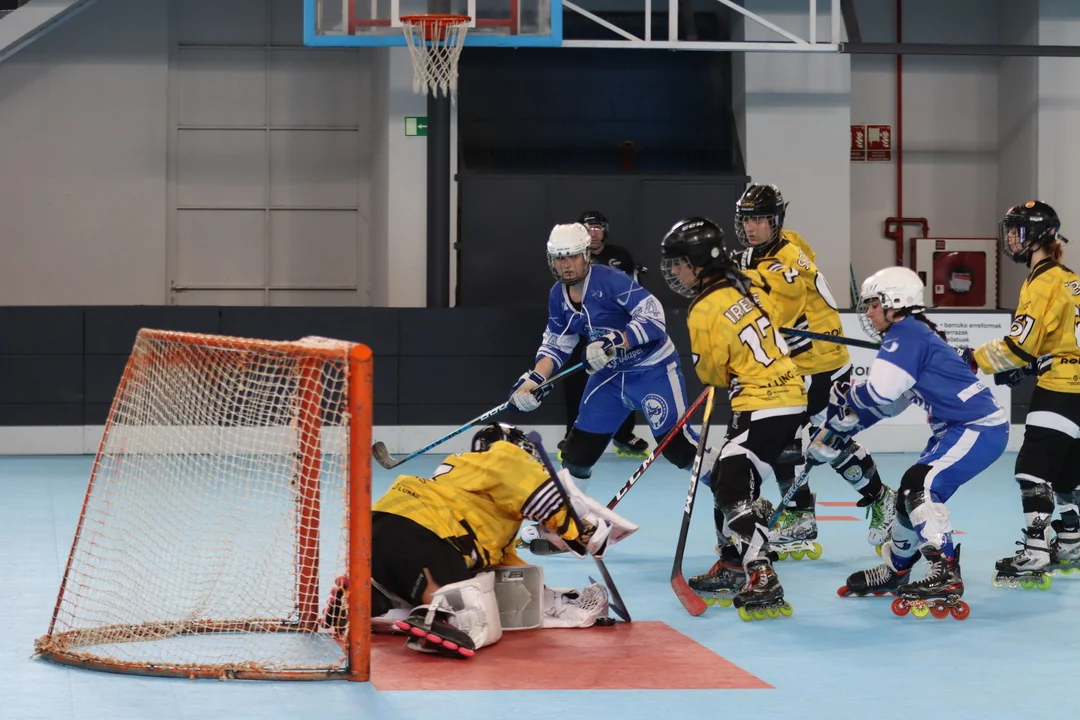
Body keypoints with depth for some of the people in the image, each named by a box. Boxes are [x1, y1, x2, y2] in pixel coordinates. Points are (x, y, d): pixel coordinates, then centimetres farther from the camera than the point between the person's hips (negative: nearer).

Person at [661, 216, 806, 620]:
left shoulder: (705, 312, -16)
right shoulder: (746, 287, 8)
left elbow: (711, 373, -7)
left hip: (763, 409, -10)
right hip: (790, 394, 10)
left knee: (736, 489, -14)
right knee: (725, 480, 18)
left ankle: (762, 583, -22)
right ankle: (731, 571, 26)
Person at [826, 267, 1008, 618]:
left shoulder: (906, 334, -13)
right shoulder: (912, 336, 19)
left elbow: (878, 393, -23)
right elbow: (885, 404, 25)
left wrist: (844, 397, -2)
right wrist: (836, 432, 23)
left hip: (980, 427, -11)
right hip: (956, 428, 11)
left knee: (920, 484, -24)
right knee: (911, 490, 19)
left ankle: (945, 577, -29)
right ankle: (895, 570, 37)